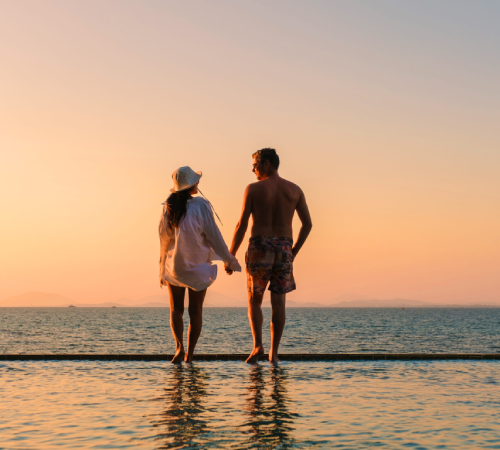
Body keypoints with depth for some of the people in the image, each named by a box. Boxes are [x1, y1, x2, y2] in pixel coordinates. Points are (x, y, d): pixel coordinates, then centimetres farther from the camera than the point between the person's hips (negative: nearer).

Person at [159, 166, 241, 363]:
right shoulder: (201, 206, -14)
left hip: (174, 264, 2)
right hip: (198, 266, -2)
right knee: (195, 312, 11)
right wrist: (229, 260, -2)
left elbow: (164, 238, 2)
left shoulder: (169, 207, -4)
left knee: (176, 309, 14)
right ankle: (189, 354, 10)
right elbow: (213, 236, -13)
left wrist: (162, 266, 15)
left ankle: (179, 346, -7)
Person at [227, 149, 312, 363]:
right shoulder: (295, 190, 6)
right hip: (284, 249, 2)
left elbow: (242, 225, -7)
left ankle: (258, 345, -5)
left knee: (254, 300, 12)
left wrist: (230, 256, -1)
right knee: (278, 303, 7)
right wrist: (294, 252, 16)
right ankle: (274, 352, 6)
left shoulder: (253, 189, -4)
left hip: (259, 248, -2)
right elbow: (307, 224, 7)